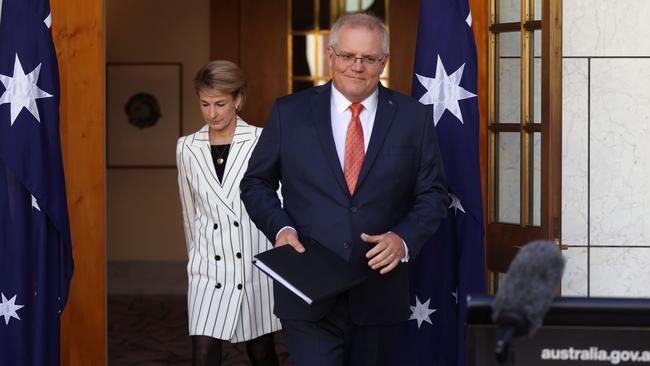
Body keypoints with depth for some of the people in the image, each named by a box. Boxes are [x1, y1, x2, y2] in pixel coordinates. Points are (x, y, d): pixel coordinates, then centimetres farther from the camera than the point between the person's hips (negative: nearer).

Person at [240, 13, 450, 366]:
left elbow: (433, 194, 6)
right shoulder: (289, 112, 2)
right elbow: (256, 184, 8)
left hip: (379, 294, 2)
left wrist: (404, 238, -13)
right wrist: (280, 228, -10)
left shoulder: (414, 118, 3)